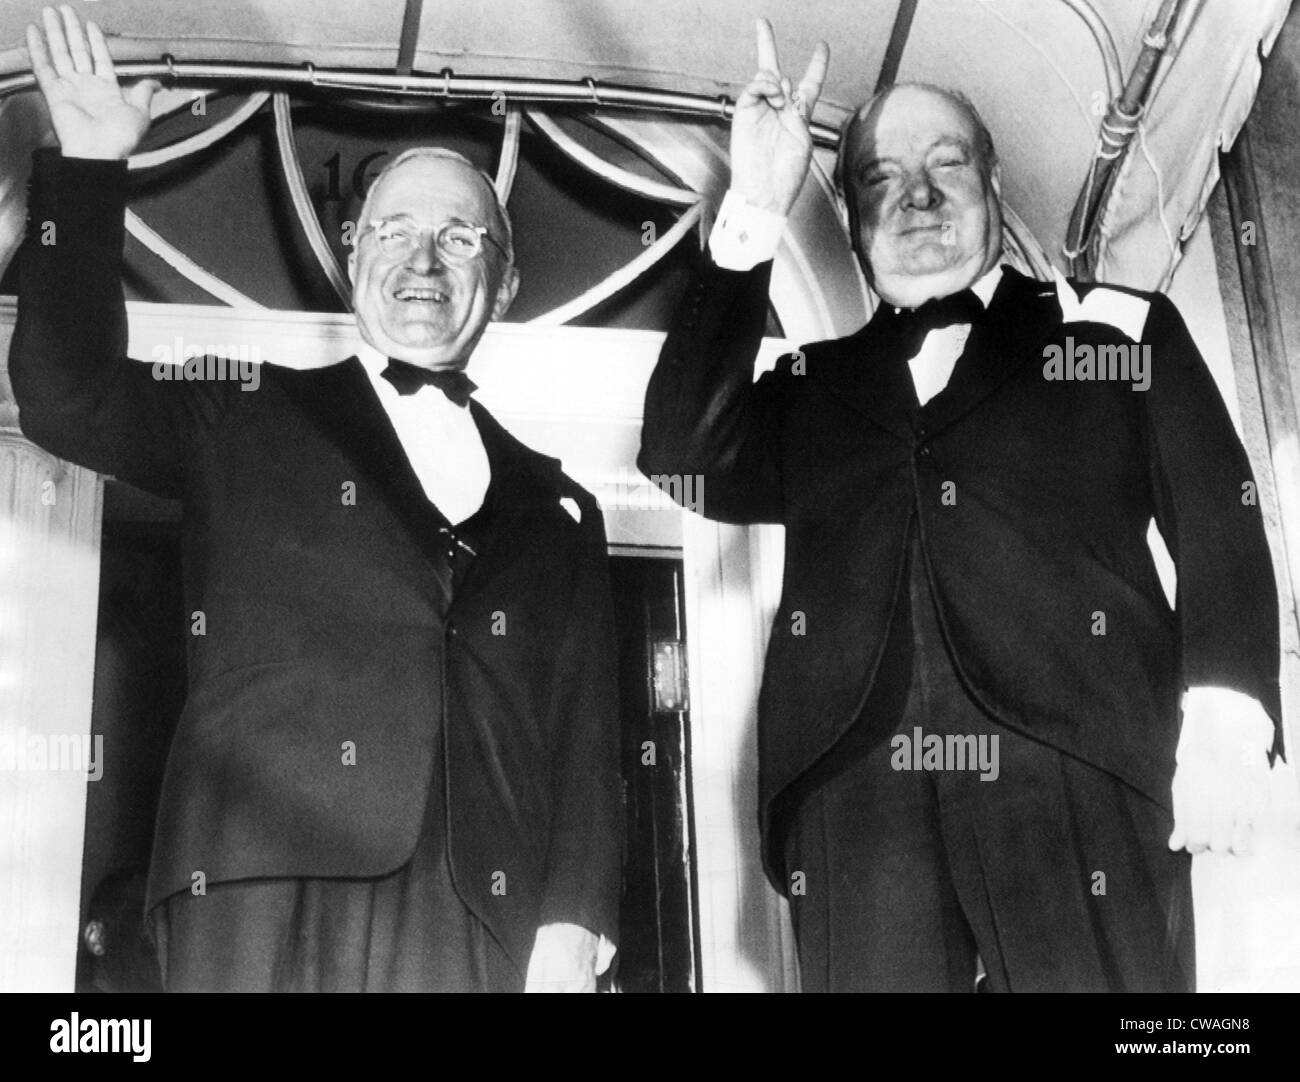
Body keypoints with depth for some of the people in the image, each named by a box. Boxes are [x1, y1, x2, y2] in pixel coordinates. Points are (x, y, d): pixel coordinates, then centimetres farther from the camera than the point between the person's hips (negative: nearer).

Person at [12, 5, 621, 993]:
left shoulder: (554, 507, 19)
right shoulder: (252, 424, 17)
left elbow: (587, 733, 12)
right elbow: (71, 398, 4)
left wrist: (572, 926, -1)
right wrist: (90, 170, -2)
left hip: (481, 912, 2)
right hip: (267, 892, -1)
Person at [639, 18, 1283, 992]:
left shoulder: (1121, 328, 18)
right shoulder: (812, 385, 20)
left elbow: (1218, 525, 9)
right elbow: (682, 459, 3)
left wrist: (1225, 720, -8)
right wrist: (753, 216, 0)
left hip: (1078, 787, -1)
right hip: (856, 801, 1)